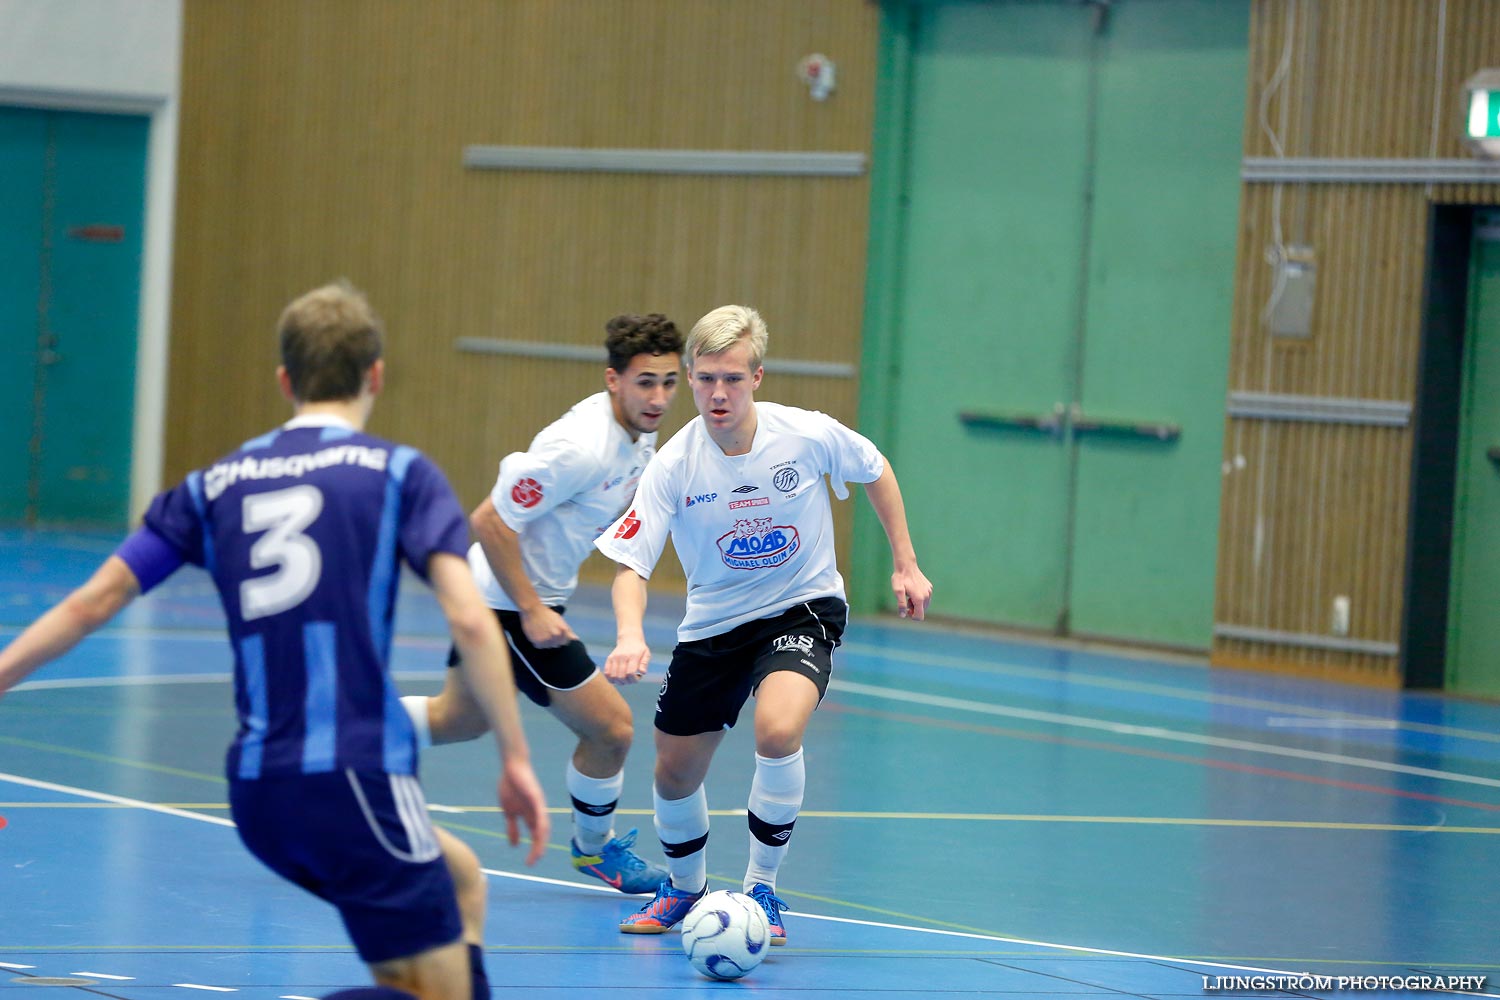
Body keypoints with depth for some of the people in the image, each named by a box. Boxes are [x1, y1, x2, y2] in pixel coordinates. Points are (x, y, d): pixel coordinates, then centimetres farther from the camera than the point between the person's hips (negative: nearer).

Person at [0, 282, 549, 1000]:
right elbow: (469, 619, -10)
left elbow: (91, 603, 11)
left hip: (257, 792, 6)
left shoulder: (216, 484, 14)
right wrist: (516, 759, -7)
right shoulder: (399, 473, 2)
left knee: (459, 881, 27)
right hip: (353, 776, -6)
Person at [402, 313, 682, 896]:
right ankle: (595, 848, 20)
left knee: (457, 721, 27)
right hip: (508, 605, -10)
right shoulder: (583, 448, -31)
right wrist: (531, 611, -25)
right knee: (611, 728, -3)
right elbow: (489, 520, -28)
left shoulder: (639, 431, -1)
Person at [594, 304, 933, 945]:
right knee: (675, 774, 7)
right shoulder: (674, 466, -19)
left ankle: (763, 888, -10)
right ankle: (686, 886, 40)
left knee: (778, 729, -30)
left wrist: (905, 564, 5)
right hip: (713, 623, 2)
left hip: (802, 609, -2)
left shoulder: (809, 435, -18)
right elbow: (630, 564, -22)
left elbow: (876, 470, 3)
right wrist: (629, 636, -41)